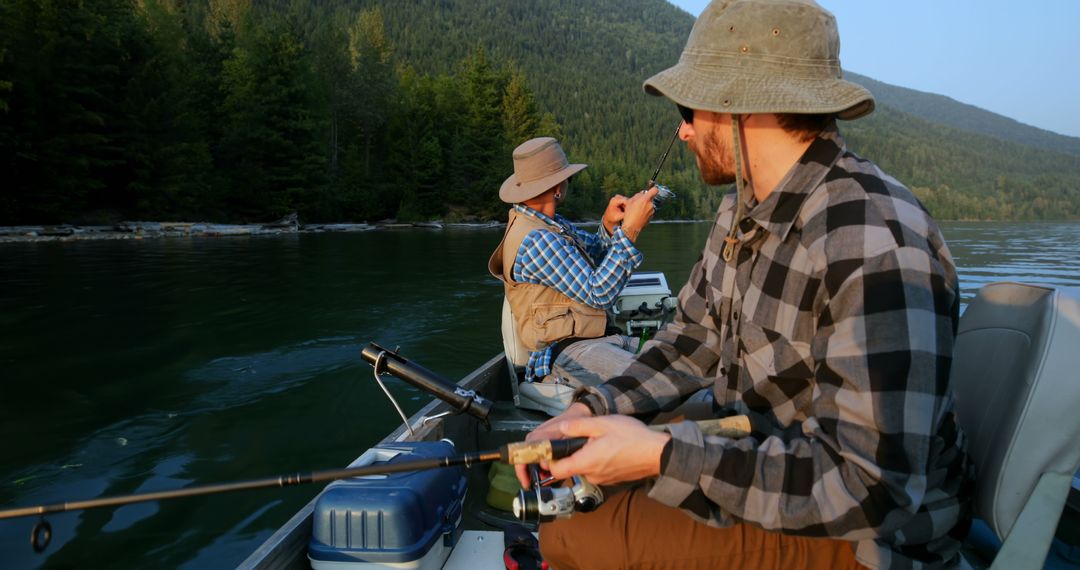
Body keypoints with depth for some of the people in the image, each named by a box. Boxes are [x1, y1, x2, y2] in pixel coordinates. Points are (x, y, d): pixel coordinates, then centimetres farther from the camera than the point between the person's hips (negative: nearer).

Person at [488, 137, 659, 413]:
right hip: (567, 352, -10)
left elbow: (595, 254, 23)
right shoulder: (535, 240, -17)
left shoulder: (548, 224, 13)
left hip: (600, 338, 10)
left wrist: (609, 224, 2)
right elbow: (599, 294, -19)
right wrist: (630, 229, -19)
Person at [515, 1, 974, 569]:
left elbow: (873, 488, -30)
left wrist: (660, 455, -29)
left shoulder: (876, 244, -29)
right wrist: (587, 410, -7)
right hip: (755, 457, 8)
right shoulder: (743, 208, 1)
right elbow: (693, 339, 8)